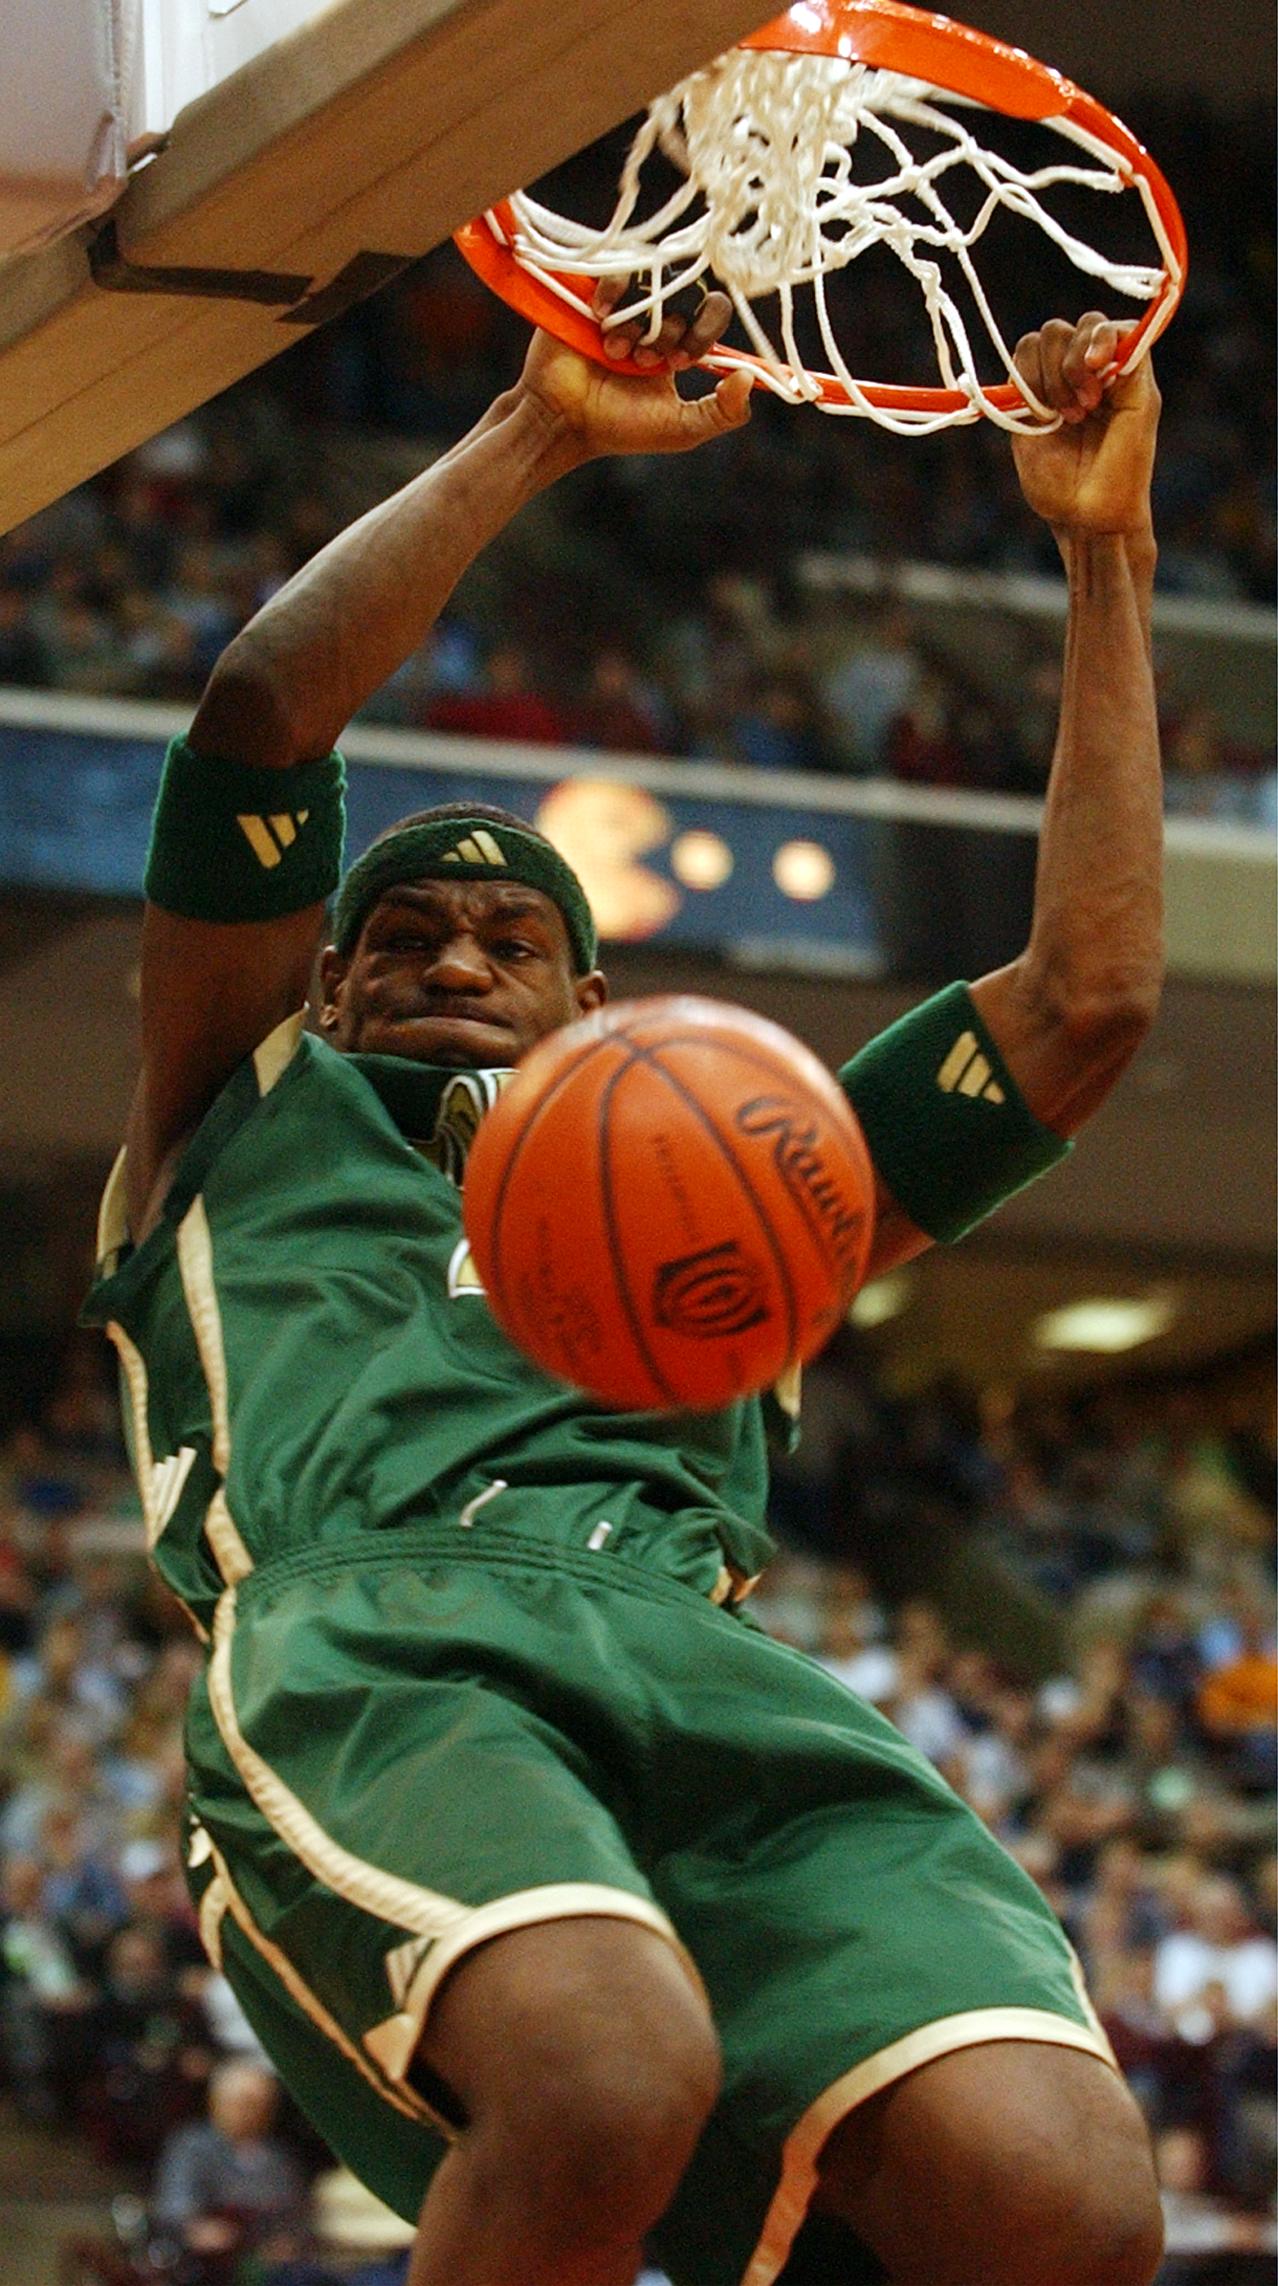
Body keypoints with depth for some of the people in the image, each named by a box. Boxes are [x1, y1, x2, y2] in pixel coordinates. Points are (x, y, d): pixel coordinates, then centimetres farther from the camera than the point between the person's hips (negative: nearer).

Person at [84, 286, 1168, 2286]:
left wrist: (1104, 557, 36)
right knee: (613, 2084, -39)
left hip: (715, 1665, 3)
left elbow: (1088, 995, 34)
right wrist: (534, 438, 26)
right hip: (371, 1643, -3)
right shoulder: (254, 1121, 34)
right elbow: (259, 715, 21)